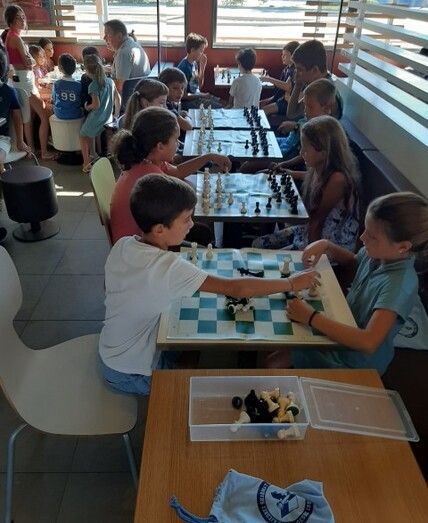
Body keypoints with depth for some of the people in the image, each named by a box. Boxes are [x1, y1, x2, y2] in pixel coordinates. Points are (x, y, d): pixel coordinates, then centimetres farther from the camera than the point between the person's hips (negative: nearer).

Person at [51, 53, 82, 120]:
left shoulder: (56, 84, -11)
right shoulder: (79, 85, -14)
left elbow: (53, 100, 2)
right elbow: (82, 103, -4)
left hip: (60, 115, 1)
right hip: (76, 115, -1)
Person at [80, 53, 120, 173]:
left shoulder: (93, 85, -18)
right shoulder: (110, 81, 1)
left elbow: (96, 105, -23)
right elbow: (118, 99, 6)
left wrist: (87, 107, -2)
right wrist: (116, 114, 17)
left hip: (96, 118, -6)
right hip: (108, 117, 6)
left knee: (83, 136, 15)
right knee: (91, 135, 27)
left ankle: (86, 163, 12)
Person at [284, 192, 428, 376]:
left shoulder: (399, 283, -33)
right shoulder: (378, 252, -11)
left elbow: (368, 343, -42)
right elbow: (353, 262, 15)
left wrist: (311, 317, -40)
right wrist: (326, 245, -4)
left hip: (355, 363, -7)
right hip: (344, 330, 7)